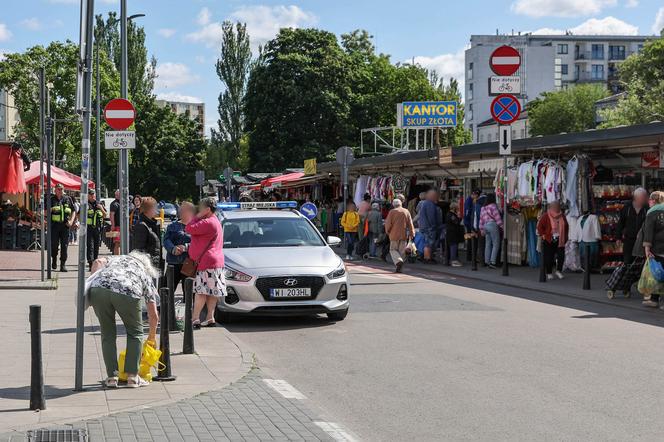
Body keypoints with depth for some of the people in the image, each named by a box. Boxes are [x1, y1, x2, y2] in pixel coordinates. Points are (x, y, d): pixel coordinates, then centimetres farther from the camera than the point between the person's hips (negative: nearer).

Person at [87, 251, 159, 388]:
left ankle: (111, 377, 16)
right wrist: (151, 338, 49)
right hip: (127, 292, -1)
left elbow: (98, 262, 15)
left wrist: (92, 282, 19)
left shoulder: (116, 259, 41)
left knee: (107, 334, 19)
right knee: (135, 333, 21)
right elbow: (153, 316, 37)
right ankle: (132, 376, 17)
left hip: (98, 289, 2)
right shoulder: (146, 275, 35)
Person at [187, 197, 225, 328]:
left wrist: (197, 217, -8)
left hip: (207, 262, -11)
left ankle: (195, 319, -12)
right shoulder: (214, 221, 20)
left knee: (201, 291, -11)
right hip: (215, 262, 11)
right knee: (211, 292, 10)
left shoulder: (208, 223, -16)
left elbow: (189, 229, -18)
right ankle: (210, 318, 11)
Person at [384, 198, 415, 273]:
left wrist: (387, 232, 11)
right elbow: (410, 224, 3)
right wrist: (411, 234, 6)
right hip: (404, 235, 3)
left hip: (394, 235, -3)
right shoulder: (406, 211, 5)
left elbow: (388, 223, -5)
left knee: (393, 250, 6)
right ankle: (399, 268, 9)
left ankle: (398, 261, -21)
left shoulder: (392, 212, -4)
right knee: (401, 251, 11)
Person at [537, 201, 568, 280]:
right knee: (548, 257, -1)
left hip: (560, 240, 4)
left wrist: (565, 236, 13)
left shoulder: (562, 216, 7)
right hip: (549, 240, -4)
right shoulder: (545, 216, -9)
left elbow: (566, 227, 19)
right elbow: (539, 226, -6)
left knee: (561, 256, 1)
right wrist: (543, 235, -9)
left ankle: (559, 271, 19)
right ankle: (549, 273, 11)